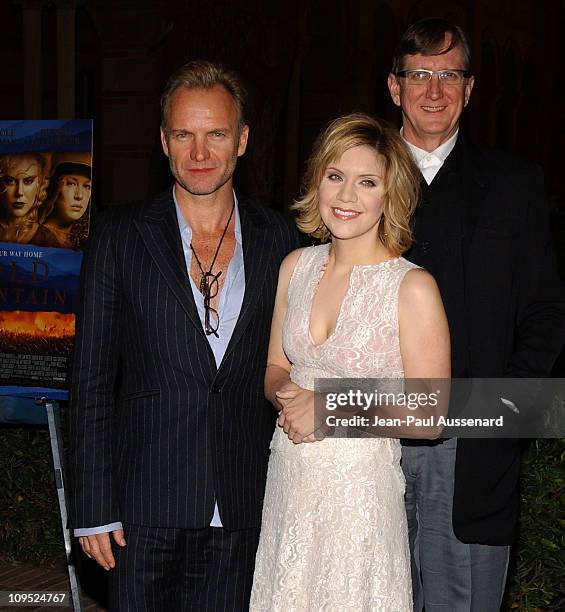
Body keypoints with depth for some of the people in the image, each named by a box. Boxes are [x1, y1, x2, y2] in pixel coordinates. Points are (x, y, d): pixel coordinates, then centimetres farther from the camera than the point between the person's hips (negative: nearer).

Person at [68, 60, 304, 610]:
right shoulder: (119, 237, -1)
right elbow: (91, 381, -1)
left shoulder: (280, 240, 4)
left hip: (246, 510, 2)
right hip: (146, 509, -1)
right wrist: (93, 508, -4)